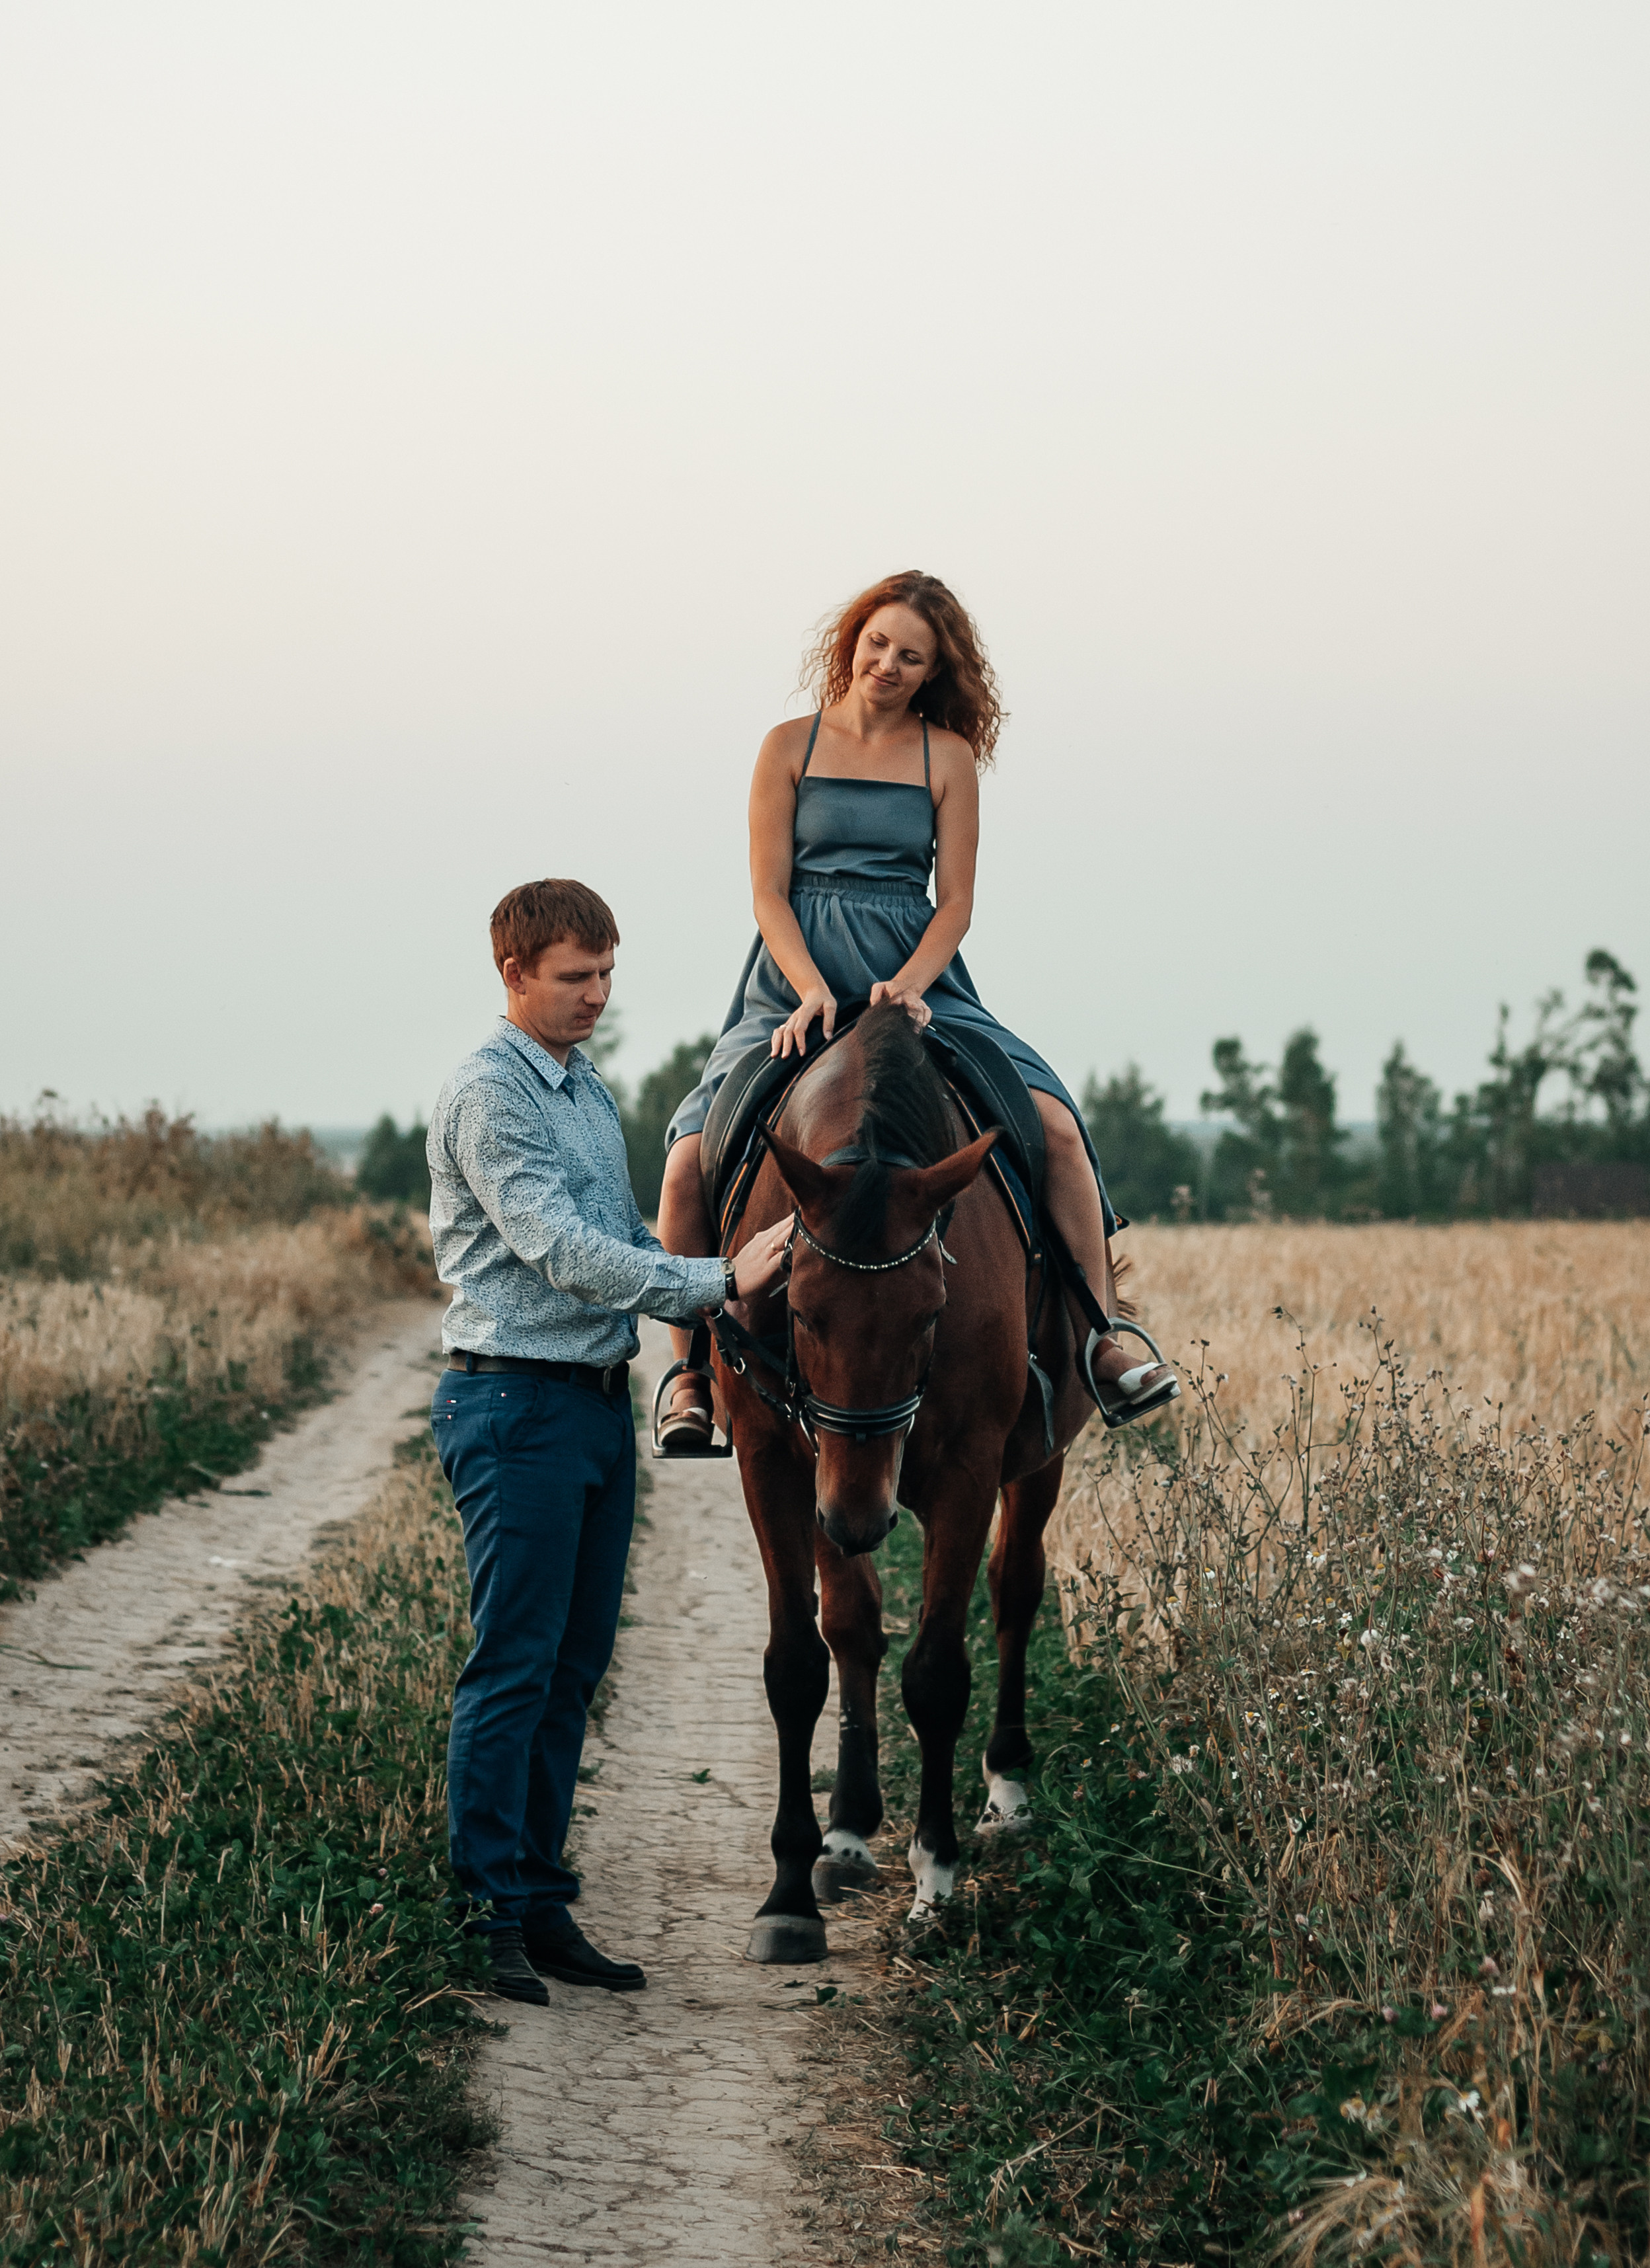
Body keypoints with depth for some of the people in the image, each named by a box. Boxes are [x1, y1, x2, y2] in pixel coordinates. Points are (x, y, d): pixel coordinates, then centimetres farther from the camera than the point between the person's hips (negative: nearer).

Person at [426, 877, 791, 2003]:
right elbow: (558, 1248, -21)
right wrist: (718, 1283, -24)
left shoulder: (590, 1089, 16)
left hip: (601, 1400, 9)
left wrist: (738, 1285, 10)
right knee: (514, 1670, -7)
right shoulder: (490, 1094, -12)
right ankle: (488, 1916, -3)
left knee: (574, 1670, 10)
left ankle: (543, 1901, 16)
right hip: (518, 1405, -9)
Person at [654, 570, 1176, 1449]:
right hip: (796, 982, 0)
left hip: (917, 980, 1)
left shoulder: (948, 758, 6)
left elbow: (955, 902, 2)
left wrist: (906, 988, -17)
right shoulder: (790, 747, 4)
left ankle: (1101, 1332, -12)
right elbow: (769, 891, 0)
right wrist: (814, 993, -17)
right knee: (692, 1160, -21)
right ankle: (693, 1369, -7)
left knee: (1053, 1123, -20)